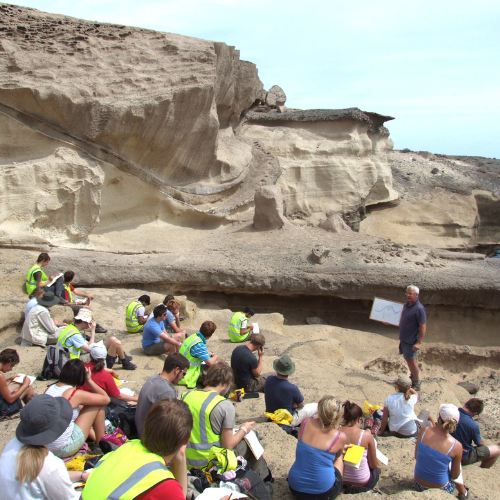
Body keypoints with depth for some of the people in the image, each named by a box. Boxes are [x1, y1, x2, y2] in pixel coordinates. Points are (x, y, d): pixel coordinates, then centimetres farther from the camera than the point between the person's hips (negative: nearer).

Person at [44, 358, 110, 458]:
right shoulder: (75, 394, -17)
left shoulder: (50, 389, 2)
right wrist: (89, 380, 0)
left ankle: (93, 437, 33)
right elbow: (106, 399, -7)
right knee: (98, 405, 2)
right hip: (63, 450, -8)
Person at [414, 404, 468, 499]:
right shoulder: (456, 446, -22)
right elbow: (455, 476, -8)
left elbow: (416, 457, -2)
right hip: (441, 489, -2)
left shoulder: (424, 431, -17)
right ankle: (463, 492, 47)